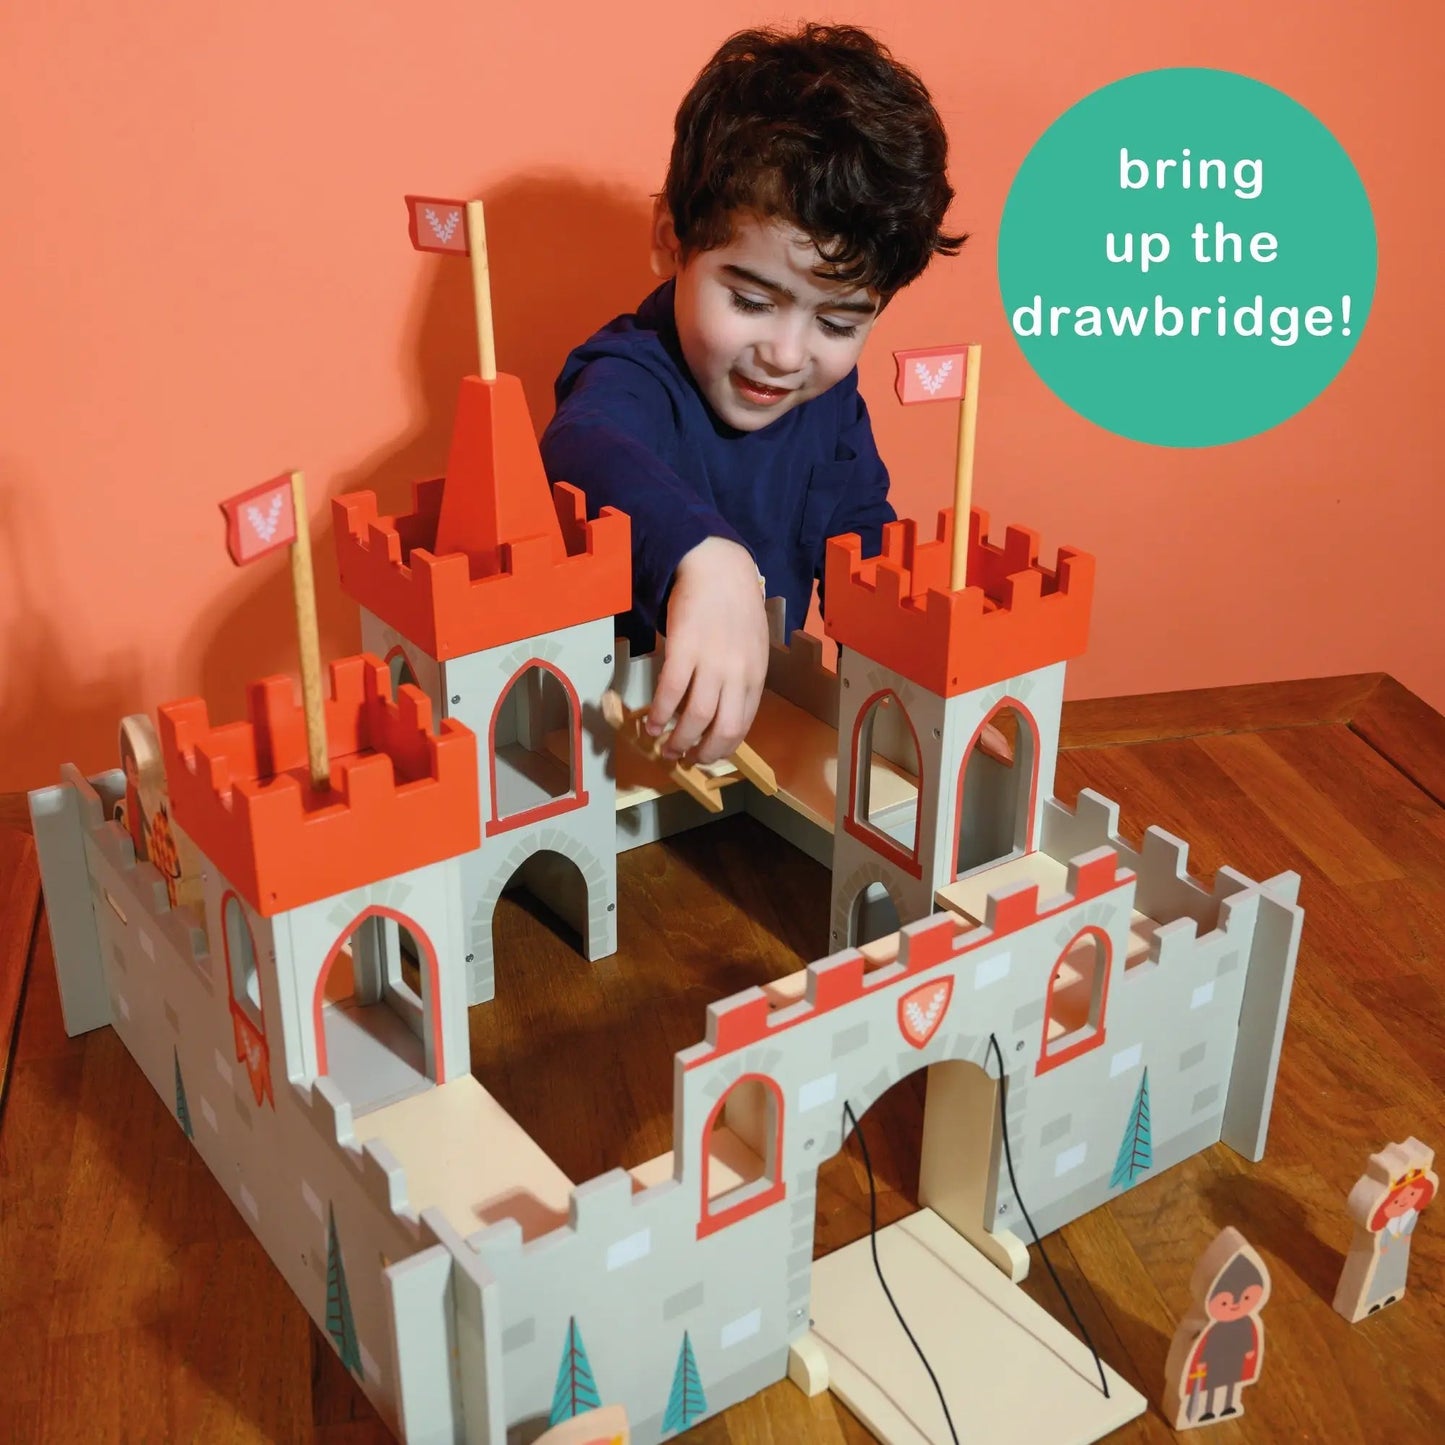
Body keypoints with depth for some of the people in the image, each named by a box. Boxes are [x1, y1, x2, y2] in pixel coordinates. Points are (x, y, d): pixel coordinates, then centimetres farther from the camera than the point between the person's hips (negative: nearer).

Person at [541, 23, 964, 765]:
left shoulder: (833, 402, 1)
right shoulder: (634, 379, -21)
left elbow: (861, 541, 15)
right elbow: (587, 451, -44)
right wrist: (706, 554, -64)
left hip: (765, 712, 4)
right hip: (615, 721, -4)